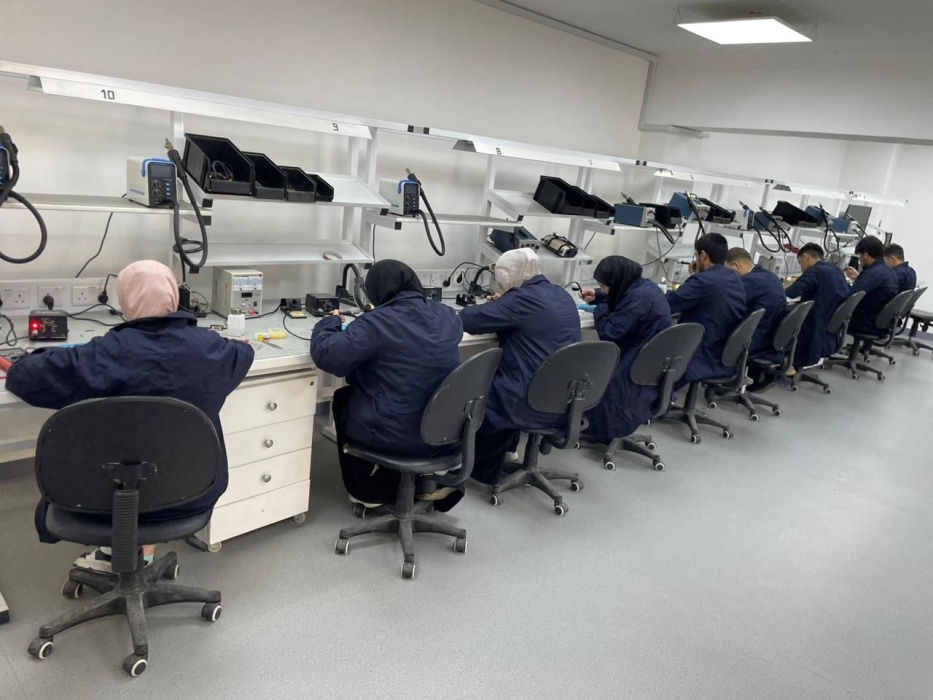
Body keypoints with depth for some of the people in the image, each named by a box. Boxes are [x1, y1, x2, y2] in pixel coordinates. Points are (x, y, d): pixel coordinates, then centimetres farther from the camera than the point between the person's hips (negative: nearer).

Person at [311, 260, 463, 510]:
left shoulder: (376, 324, -20)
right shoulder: (448, 316, -1)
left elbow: (324, 354, -18)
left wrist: (330, 322, 2)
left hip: (395, 435, -5)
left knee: (343, 398, 25)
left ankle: (369, 489, 34)